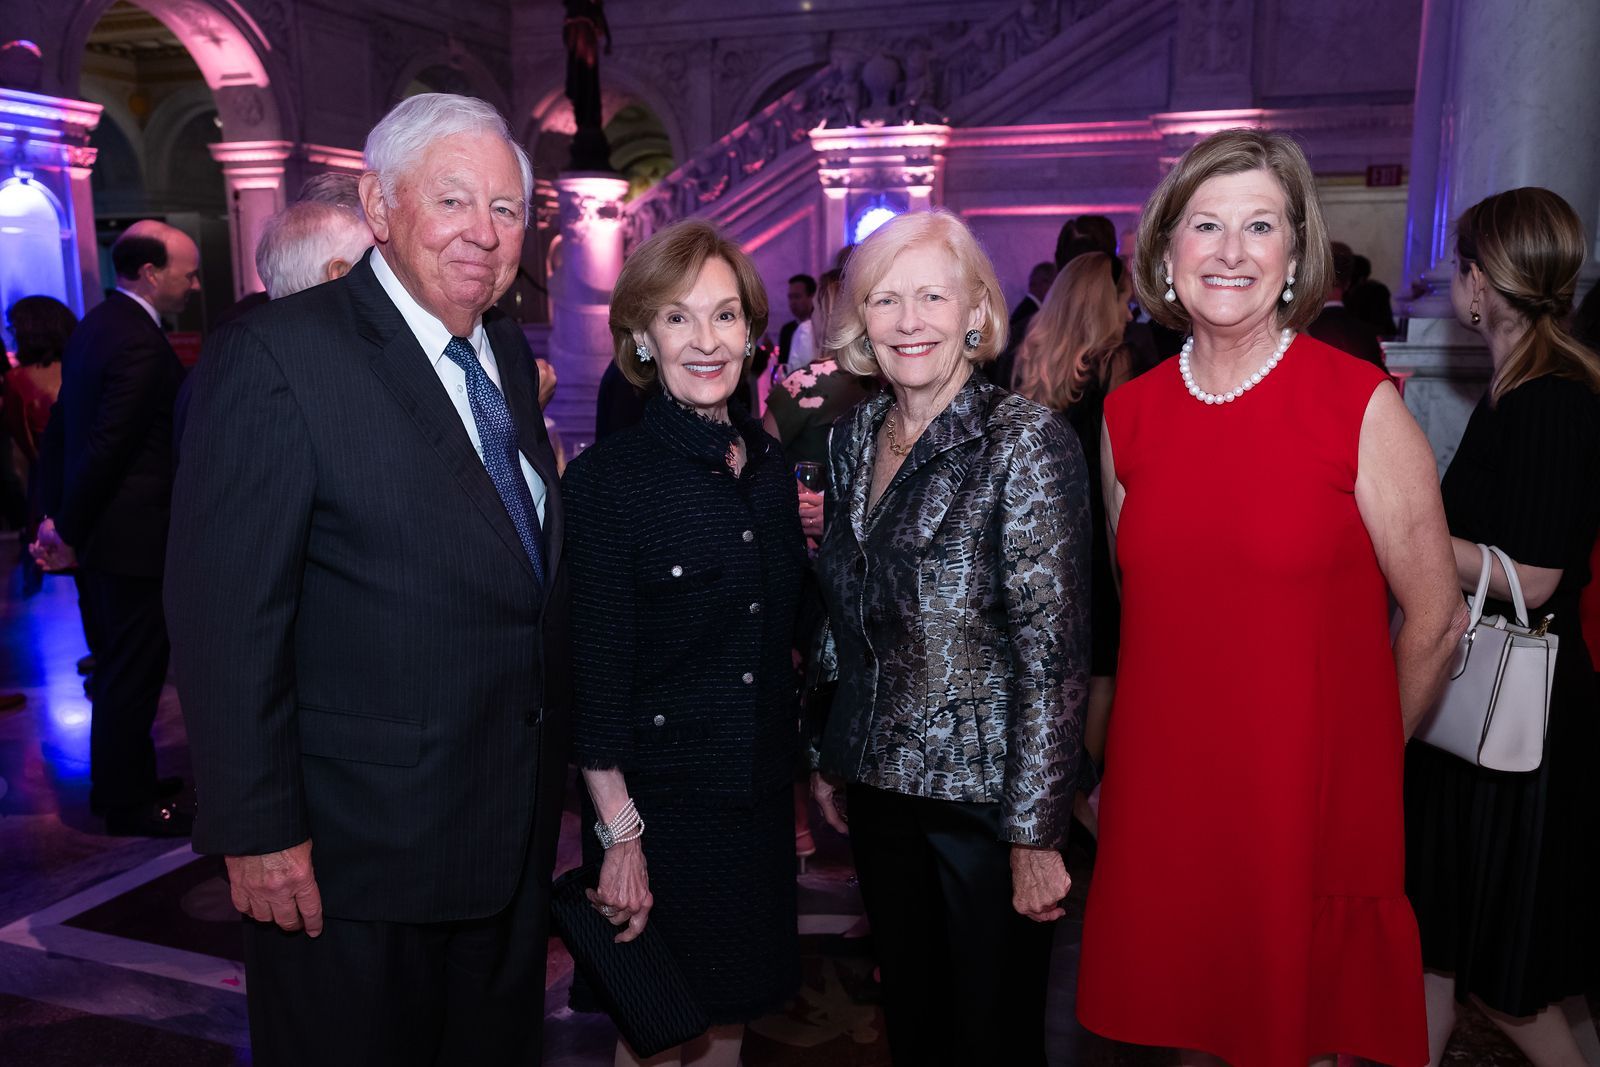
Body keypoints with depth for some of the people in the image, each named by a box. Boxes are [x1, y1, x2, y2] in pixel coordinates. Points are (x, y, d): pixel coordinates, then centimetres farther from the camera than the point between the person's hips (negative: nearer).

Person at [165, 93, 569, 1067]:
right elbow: (226, 617, -17)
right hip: (354, 853, -6)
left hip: (515, 832, 7)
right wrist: (258, 832, -16)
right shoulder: (277, 356, -16)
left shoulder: (511, 354, 7)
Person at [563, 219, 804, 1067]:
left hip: (759, 796, 6)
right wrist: (620, 834, -14)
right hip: (661, 803, -5)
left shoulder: (770, 465, 3)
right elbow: (593, 676, -14)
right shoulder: (606, 479, -15)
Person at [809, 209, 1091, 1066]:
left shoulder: (1026, 444, -16)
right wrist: (830, 757, 14)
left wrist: (1037, 834, -17)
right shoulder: (853, 438, 3)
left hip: (986, 794, -5)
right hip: (878, 786, 6)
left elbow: (1053, 652, -17)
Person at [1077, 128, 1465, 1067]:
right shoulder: (1129, 415, 2)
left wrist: (1365, 763, 8)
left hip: (1311, 806, -3)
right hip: (1159, 799, 3)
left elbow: (1436, 619, -2)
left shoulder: (1361, 404, -10)